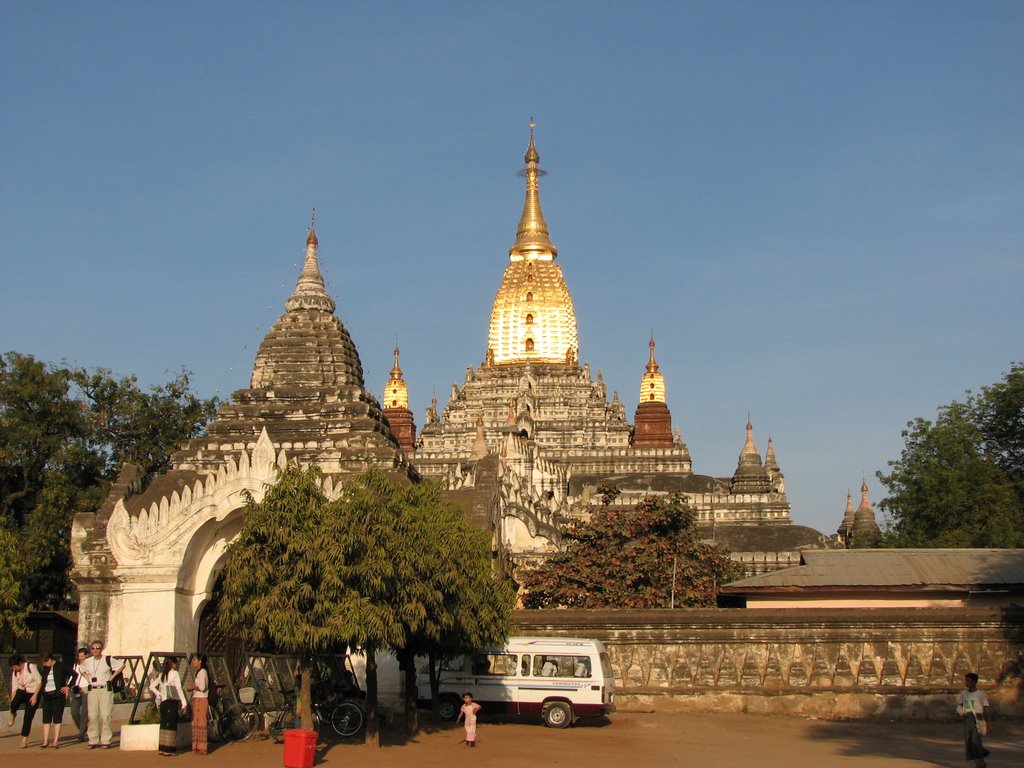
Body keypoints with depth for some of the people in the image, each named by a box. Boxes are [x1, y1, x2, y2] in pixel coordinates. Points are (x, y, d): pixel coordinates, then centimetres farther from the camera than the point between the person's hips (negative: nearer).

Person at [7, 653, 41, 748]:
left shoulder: (31, 667, -14)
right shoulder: (15, 672, 2)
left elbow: (39, 682, -12)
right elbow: (14, 688, 5)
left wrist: (35, 695, -18)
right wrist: (12, 701, 2)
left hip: (32, 692, -4)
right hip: (22, 691, 4)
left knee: (28, 717, -6)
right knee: (14, 704, -30)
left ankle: (24, 740, 4)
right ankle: (12, 715, 5)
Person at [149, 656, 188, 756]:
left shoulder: (162, 674, 15)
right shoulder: (174, 673, -6)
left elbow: (151, 686, 15)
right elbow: (179, 689, -13)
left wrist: (159, 695, 8)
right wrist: (184, 703, -12)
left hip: (163, 702, 7)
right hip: (172, 701, -7)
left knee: (164, 724, 11)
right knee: (171, 724, -4)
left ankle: (162, 748, 14)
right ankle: (168, 749, -6)